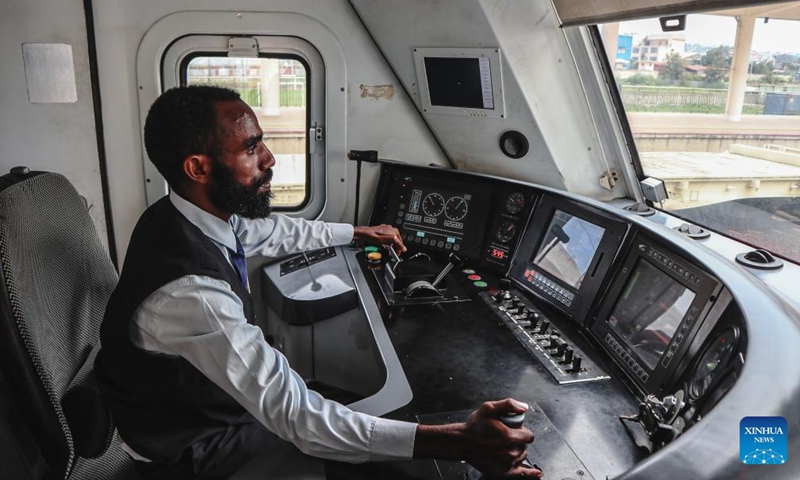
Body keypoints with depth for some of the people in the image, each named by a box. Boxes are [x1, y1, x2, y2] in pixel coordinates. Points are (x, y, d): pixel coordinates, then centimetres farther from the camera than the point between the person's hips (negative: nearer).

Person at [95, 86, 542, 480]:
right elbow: (296, 416, -39)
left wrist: (361, 232, 21)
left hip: (216, 396, 7)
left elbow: (275, 231, 9)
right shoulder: (188, 289, -39)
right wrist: (459, 441, -44)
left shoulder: (204, 215, -11)